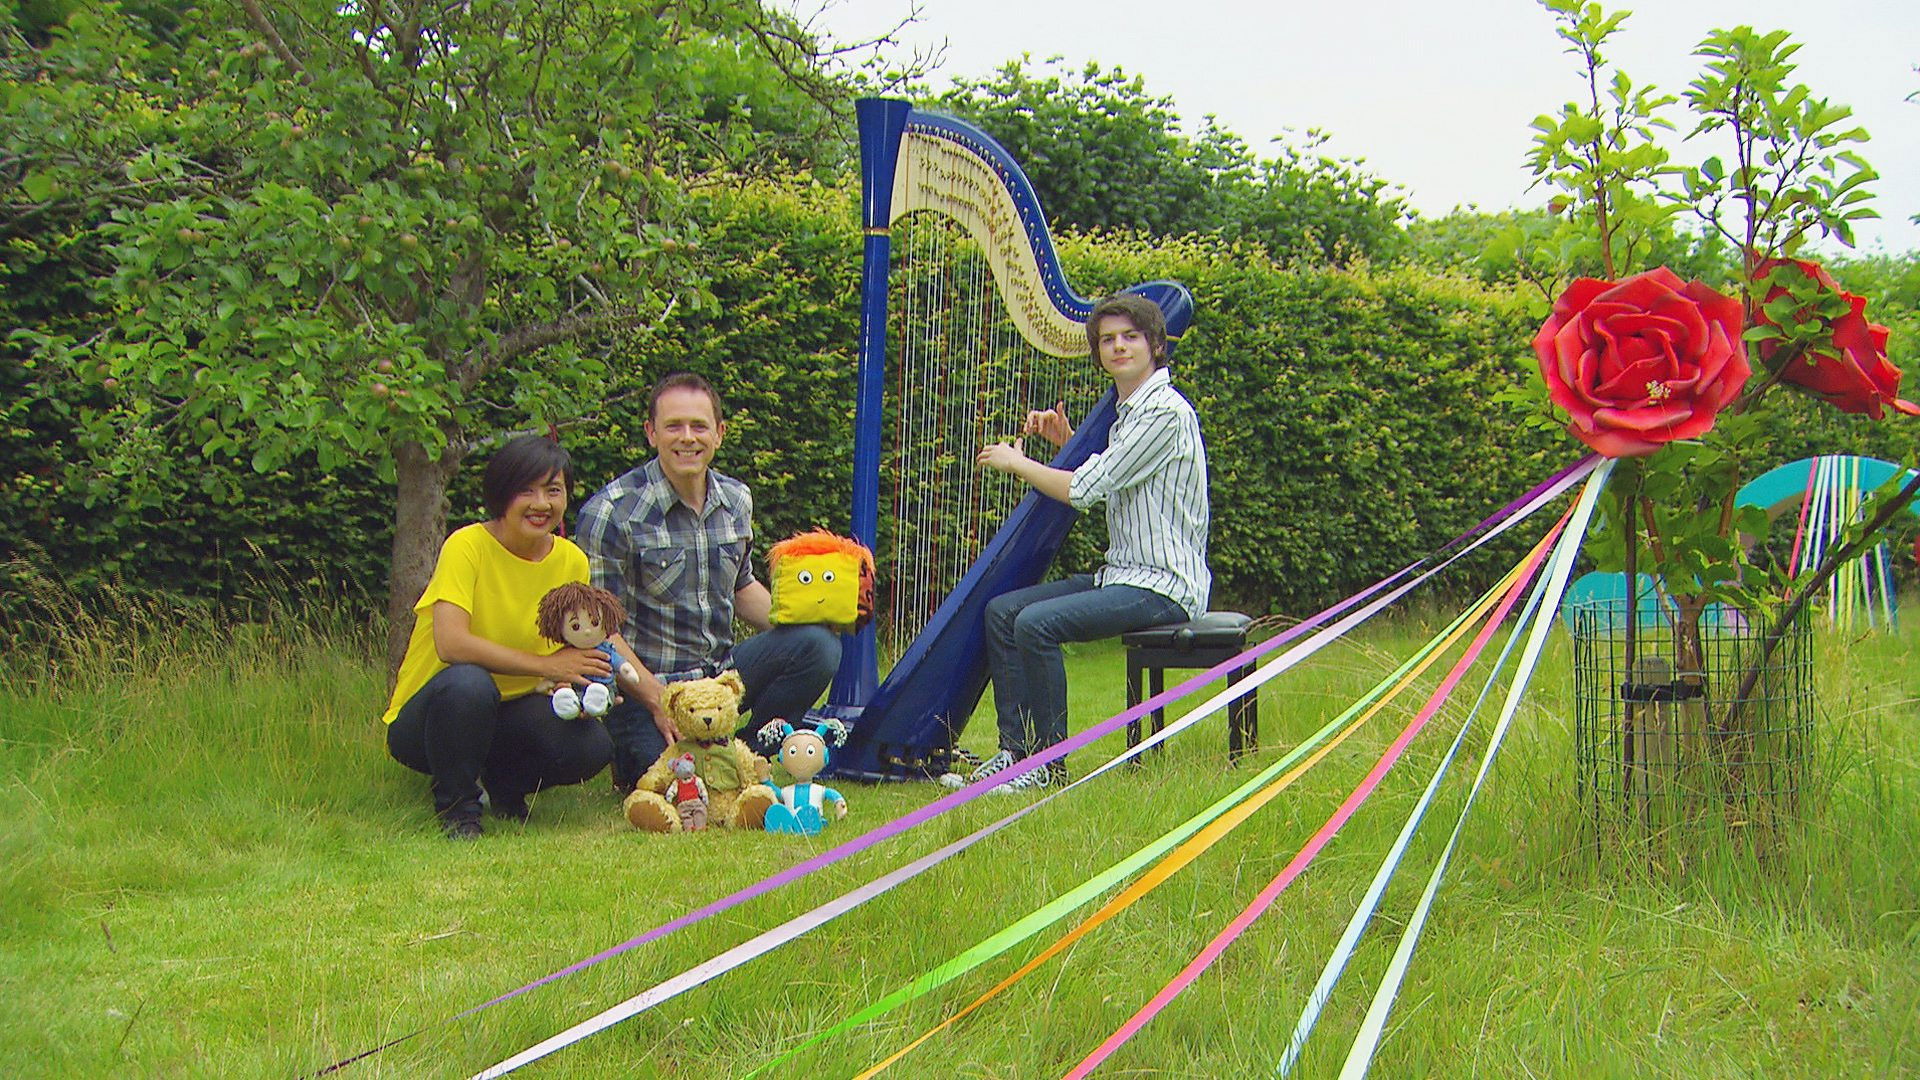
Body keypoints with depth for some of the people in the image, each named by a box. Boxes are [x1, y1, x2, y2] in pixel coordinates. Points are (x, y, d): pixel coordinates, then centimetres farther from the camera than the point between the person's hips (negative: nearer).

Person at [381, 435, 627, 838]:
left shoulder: (571, 561, -1)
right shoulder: (468, 545, -18)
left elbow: (601, 640, 8)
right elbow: (450, 643, -30)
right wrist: (547, 664, -26)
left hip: (510, 711, 5)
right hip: (422, 720, -5)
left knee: (591, 746, -24)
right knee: (468, 683, -39)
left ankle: (502, 782, 9)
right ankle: (456, 806, -12)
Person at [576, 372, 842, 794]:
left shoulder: (737, 501, 7)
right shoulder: (610, 513, -13)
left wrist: (795, 618, 4)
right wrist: (658, 702, -20)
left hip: (723, 673, 6)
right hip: (647, 685, -6)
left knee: (818, 646, -15)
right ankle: (631, 762, 9)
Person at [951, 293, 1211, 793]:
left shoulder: (1166, 412, -15)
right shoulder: (1126, 411, 15)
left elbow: (1085, 490, -18)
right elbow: (1102, 482, 30)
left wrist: (1015, 461, -4)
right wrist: (1066, 441, 14)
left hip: (1164, 585, -10)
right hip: (1122, 573, 10)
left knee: (1037, 623, -25)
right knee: (1001, 611, 0)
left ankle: (1049, 765, -13)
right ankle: (1015, 751, 1)